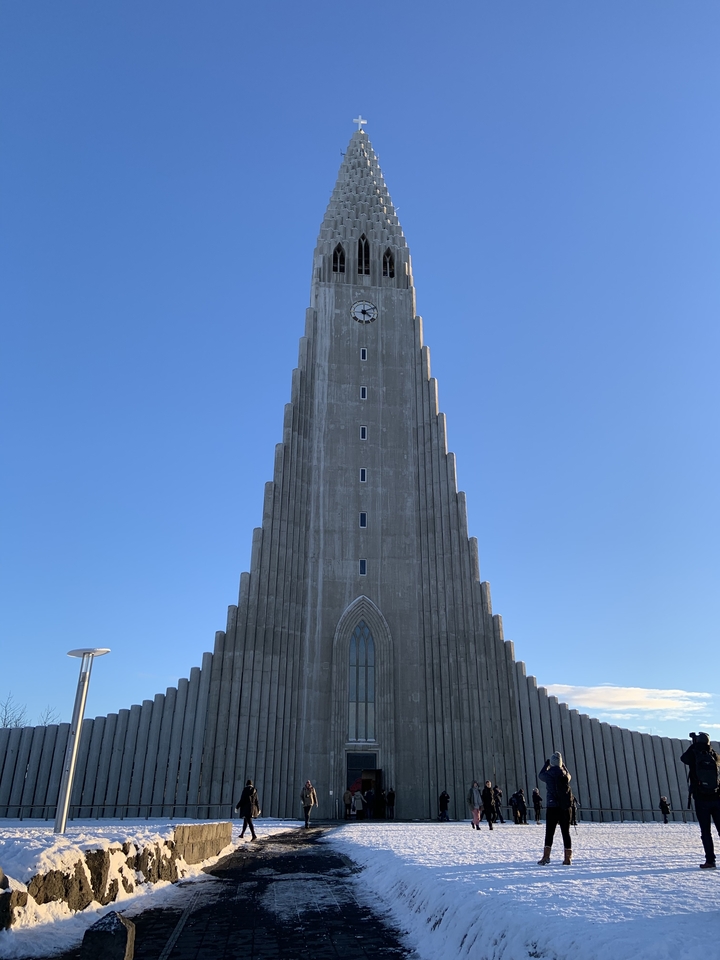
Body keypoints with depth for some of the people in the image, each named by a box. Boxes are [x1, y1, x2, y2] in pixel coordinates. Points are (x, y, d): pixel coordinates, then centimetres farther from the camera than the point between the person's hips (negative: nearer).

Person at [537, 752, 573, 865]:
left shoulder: (548, 774, -6)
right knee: (566, 832, 9)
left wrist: (546, 765, 31)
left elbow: (540, 775, 18)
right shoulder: (565, 774, -1)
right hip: (565, 808, 2)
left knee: (549, 832, 2)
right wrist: (562, 765, 35)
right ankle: (568, 858, 9)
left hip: (552, 807, -2)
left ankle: (546, 856, -5)